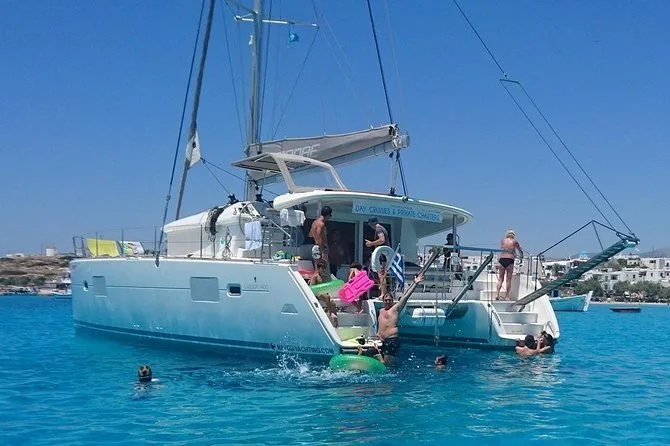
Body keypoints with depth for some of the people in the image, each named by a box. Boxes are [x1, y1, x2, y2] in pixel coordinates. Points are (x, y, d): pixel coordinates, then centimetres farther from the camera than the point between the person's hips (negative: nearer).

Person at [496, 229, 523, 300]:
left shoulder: (502, 241, 11)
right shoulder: (514, 242, 6)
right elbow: (520, 252, 16)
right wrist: (521, 256, 39)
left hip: (501, 260, 2)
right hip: (510, 260, -2)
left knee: (500, 279, 9)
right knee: (508, 279, 3)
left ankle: (497, 294, -3)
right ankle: (507, 296, 4)